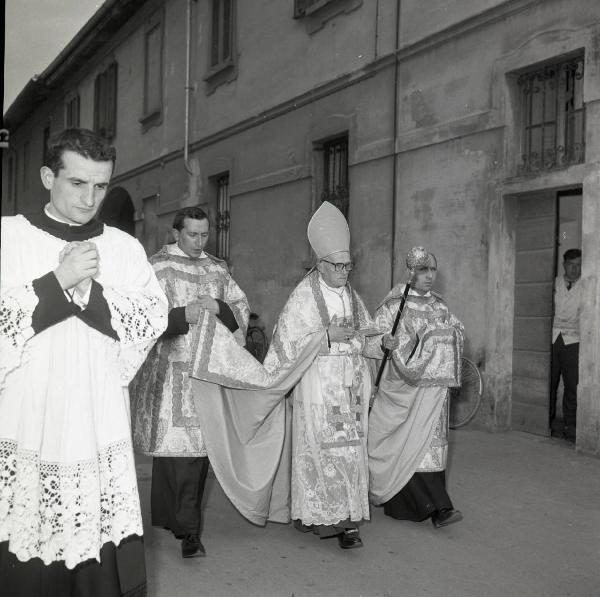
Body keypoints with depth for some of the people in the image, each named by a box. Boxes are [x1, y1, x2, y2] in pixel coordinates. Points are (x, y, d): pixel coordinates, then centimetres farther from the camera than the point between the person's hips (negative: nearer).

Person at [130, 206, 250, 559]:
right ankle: (187, 528, -1)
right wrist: (185, 315, -20)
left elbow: (241, 306, 11)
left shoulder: (217, 268, 15)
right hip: (170, 370, -5)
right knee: (176, 445, -8)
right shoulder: (158, 267, -2)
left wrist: (219, 307, -9)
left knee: (201, 444, 6)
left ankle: (169, 517, 21)